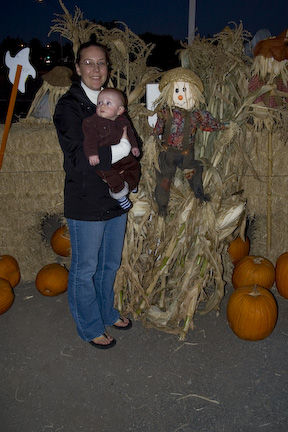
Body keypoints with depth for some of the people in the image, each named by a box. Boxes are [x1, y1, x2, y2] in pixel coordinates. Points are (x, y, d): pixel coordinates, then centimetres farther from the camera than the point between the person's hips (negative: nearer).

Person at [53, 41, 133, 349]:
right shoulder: (69, 106, -12)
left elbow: (129, 140, 13)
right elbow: (79, 159, -23)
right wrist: (123, 149, -20)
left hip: (116, 199, 7)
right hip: (86, 204, -6)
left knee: (110, 264, 21)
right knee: (85, 270, 10)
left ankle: (106, 312, 44)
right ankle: (91, 327, 31)